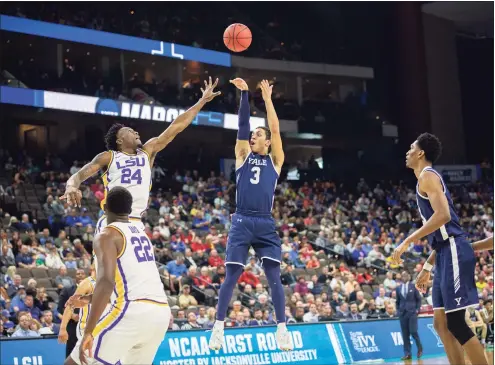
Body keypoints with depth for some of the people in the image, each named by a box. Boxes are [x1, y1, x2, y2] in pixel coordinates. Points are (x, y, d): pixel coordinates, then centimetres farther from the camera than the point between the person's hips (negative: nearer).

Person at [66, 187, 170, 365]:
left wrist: (89, 331, -20)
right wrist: (88, 299, 41)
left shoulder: (107, 235, -1)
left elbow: (106, 282, -16)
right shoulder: (142, 234, 24)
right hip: (161, 312, 8)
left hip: (133, 311, -8)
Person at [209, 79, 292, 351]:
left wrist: (267, 99, 8)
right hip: (242, 223, 1)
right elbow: (242, 125, 8)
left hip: (265, 224, 0)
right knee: (231, 276, -1)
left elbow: (275, 128, 6)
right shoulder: (243, 156, 15)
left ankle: (282, 329, -3)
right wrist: (244, 94, 3)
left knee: (274, 276, -5)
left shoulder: (275, 161, 13)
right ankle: (219, 327, 3)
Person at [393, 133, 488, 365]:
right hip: (447, 254, 10)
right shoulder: (427, 179, 23)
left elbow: (443, 215, -22)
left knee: (456, 323, -11)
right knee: (441, 323, 9)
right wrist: (427, 267, 29)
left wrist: (407, 241, -21)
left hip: (454, 253, -10)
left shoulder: (427, 175, -6)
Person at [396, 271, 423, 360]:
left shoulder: (413, 286, 2)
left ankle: (420, 348, 12)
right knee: (405, 334, 0)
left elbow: (418, 299, 4)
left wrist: (417, 309, -5)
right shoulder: (398, 288, 11)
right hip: (402, 313, 3)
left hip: (412, 312, -3)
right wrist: (398, 310, 5)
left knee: (413, 331, -11)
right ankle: (407, 354, 2)